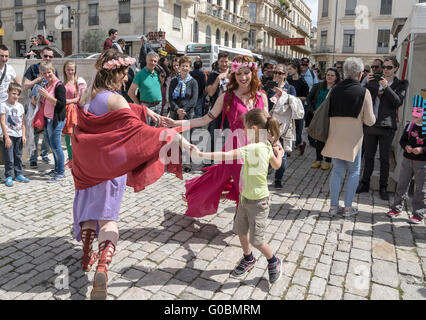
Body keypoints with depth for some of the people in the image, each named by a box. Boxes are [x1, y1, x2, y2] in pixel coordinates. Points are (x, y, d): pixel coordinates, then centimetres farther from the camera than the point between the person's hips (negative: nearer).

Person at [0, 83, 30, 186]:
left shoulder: (20, 106, 9)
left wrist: (23, 135, 6)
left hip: (19, 136, 5)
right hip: (9, 135, -5)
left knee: (18, 156, 12)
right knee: (9, 158, -2)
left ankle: (18, 174, 22)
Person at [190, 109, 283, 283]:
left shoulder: (253, 148, -30)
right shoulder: (266, 146, -1)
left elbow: (224, 156, -33)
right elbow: (277, 165, 14)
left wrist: (201, 154, -27)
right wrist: (279, 153, 35)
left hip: (258, 201, -9)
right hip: (245, 197, 9)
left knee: (256, 240, 3)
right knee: (241, 231, 19)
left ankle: (273, 262, 30)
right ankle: (248, 259, 41)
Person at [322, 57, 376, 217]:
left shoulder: (334, 90, 0)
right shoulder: (363, 92, -10)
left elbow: (328, 114, 6)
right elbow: (369, 121, -8)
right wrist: (373, 117, 13)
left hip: (335, 136, 3)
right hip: (353, 138, -3)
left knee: (337, 171, 13)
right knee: (354, 171, 13)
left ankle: (333, 206, 18)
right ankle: (348, 207, 15)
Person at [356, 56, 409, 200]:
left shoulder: (401, 84, 1)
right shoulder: (374, 81, 9)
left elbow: (398, 102, -12)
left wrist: (386, 87, -21)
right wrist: (367, 84, -5)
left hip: (386, 127, -3)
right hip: (370, 124, 3)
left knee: (384, 159, 5)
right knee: (368, 156, 12)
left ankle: (383, 188, 17)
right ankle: (365, 184, 24)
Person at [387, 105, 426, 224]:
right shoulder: (409, 126, 5)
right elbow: (402, 140, 11)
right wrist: (406, 146, -8)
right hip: (407, 160, 4)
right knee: (402, 184, 11)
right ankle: (397, 208, 24)